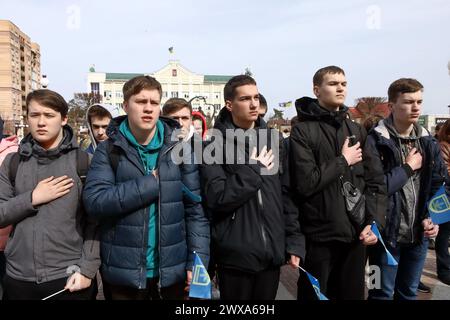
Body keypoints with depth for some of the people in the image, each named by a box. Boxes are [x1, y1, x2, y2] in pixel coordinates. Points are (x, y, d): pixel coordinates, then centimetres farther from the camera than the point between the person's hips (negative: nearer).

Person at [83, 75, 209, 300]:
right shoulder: (109, 150, -3)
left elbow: (195, 210, -2)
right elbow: (94, 201, -16)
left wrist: (198, 261, -8)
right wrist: (152, 183, -19)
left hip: (172, 270, 1)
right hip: (124, 272, -1)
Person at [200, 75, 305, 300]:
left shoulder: (273, 139, 6)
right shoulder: (216, 145, -7)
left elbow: (288, 195, 7)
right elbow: (216, 199, -17)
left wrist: (294, 241, 3)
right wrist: (253, 170, -15)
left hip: (272, 252, 4)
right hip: (235, 255, -4)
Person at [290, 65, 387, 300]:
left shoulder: (357, 130, 10)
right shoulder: (303, 131, -7)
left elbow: (375, 180, 6)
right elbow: (305, 183, -20)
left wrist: (373, 221, -6)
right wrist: (343, 161, -10)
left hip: (356, 236, 5)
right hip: (319, 237, -5)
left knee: (352, 294, 18)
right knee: (316, 296, 11)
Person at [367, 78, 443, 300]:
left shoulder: (428, 143, 6)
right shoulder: (376, 141, -14)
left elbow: (437, 186, 10)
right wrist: (408, 167, -15)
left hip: (419, 234, 6)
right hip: (386, 233, -5)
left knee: (409, 292, 21)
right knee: (382, 293, 11)